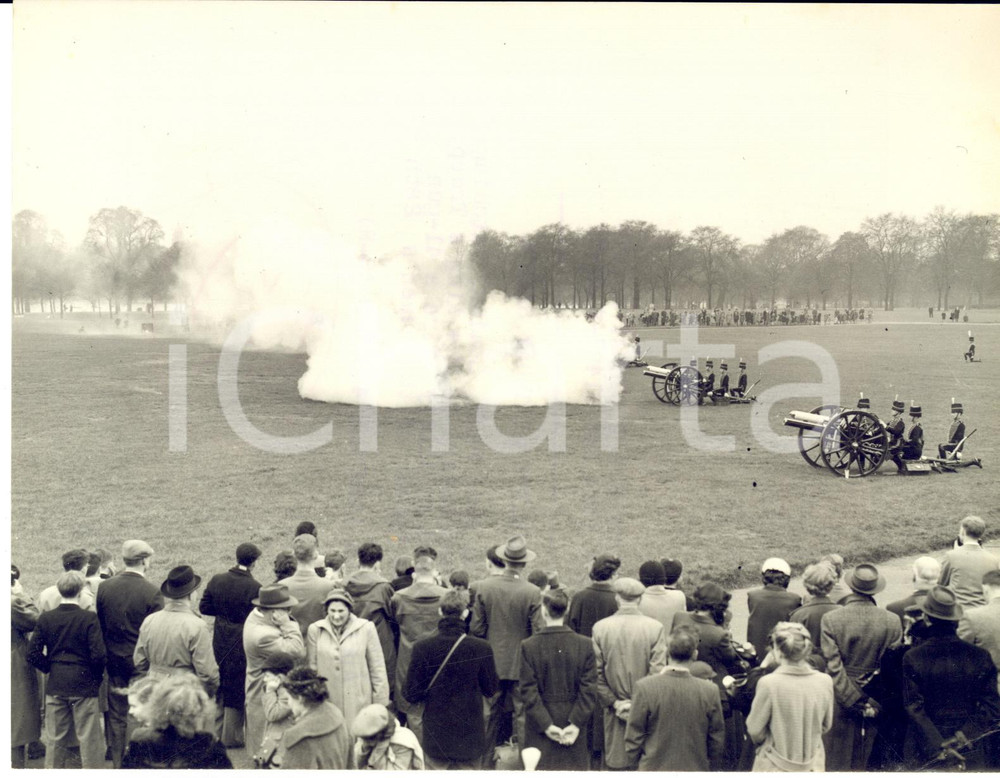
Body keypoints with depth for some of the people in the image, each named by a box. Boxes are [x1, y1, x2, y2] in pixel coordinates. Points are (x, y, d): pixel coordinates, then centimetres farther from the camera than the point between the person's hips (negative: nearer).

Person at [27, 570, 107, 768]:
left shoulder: (45, 618, -2)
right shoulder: (89, 618, -13)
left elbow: (33, 654, -4)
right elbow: (98, 655, -17)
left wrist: (50, 669, 11)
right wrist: (98, 674, 1)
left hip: (55, 685, 4)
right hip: (84, 685, -4)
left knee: (55, 739, 13)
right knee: (88, 739, 5)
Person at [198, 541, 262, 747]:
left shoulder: (217, 580, -5)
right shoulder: (254, 587, -21)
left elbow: (204, 608, 1)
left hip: (220, 641, 5)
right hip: (242, 643, -5)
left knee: (220, 687, 22)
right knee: (237, 690, 9)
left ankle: (218, 729, 34)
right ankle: (231, 736, 19)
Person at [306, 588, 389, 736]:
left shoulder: (366, 628, -2)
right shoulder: (315, 630, 1)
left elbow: (377, 668, 4)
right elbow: (311, 667, 8)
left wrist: (381, 704, 5)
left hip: (358, 701, -1)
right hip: (326, 703, 1)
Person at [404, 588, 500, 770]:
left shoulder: (421, 647, -13)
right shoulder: (481, 648, -13)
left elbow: (412, 695, -9)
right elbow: (491, 690, -2)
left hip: (436, 737, 1)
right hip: (470, 736, 0)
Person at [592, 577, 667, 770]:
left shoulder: (600, 627, -5)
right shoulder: (655, 628, -10)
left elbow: (596, 673, -5)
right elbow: (658, 673, -12)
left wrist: (614, 702, 1)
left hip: (614, 711, 1)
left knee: (615, 762, 11)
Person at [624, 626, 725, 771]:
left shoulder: (645, 687, -14)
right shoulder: (710, 691, -11)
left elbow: (633, 737, -7)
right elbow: (717, 740, 1)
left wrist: (633, 764, 9)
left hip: (653, 770, -1)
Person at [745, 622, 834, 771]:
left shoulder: (768, 683, -20)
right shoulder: (825, 682, -9)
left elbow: (754, 729, -8)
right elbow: (825, 726, 5)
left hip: (776, 767, -3)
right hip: (813, 766, 3)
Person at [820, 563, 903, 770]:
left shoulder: (830, 619, -13)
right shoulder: (892, 621, -9)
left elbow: (834, 667, -15)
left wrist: (856, 702, -11)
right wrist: (876, 703, 1)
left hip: (840, 701, -1)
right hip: (876, 698, 2)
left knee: (837, 761, 11)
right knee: (866, 760, 15)